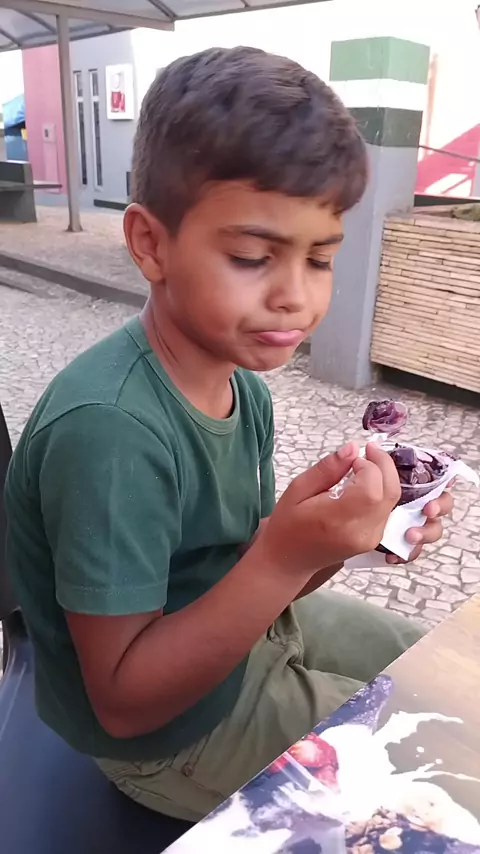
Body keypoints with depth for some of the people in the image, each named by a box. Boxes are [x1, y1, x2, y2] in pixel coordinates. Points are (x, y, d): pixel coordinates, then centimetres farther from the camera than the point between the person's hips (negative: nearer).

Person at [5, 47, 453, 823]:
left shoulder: (239, 381, -9)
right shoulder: (110, 429, -34)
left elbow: (245, 581, 0)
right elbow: (124, 701, -26)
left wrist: (335, 532, -19)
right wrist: (285, 557, -37)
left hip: (243, 640, 7)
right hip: (169, 733, -6)